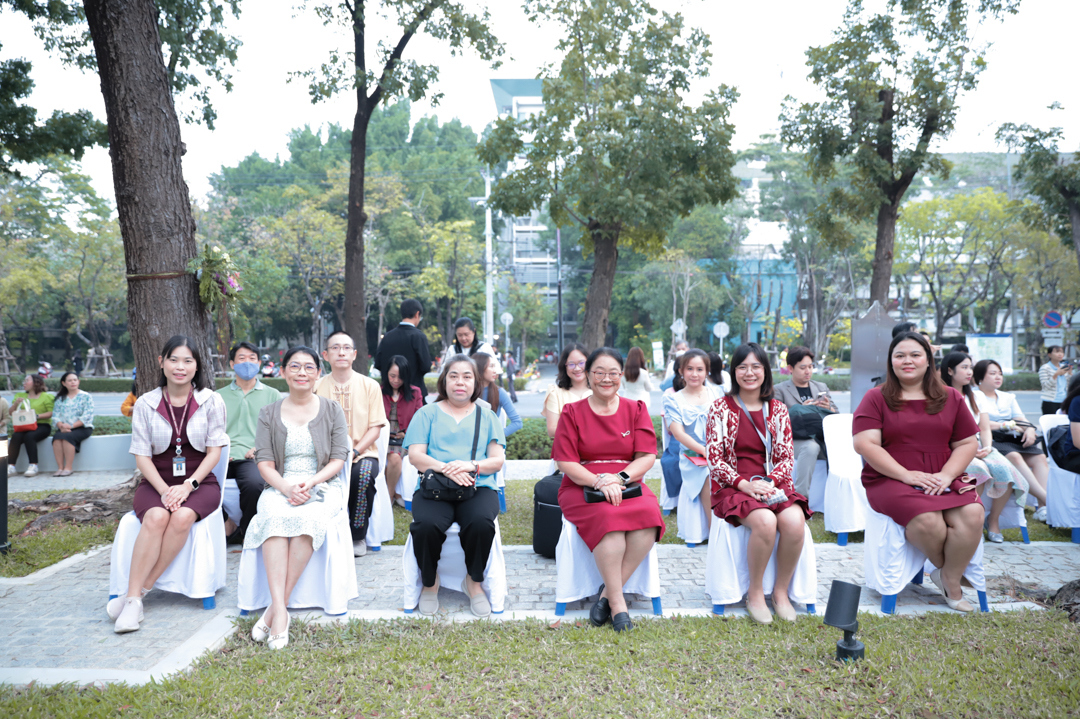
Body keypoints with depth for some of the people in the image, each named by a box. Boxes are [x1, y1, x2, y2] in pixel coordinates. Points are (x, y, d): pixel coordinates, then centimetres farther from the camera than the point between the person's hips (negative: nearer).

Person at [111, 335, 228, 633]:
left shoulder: (211, 401, 0)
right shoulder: (146, 404, 2)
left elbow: (214, 452, -1)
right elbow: (142, 455, 0)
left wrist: (188, 486, -15)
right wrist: (164, 490, -15)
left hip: (200, 482, -1)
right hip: (157, 482, 1)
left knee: (182, 517, -32)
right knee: (156, 517, -31)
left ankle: (139, 590, -21)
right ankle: (133, 599, -27)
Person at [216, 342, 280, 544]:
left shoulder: (272, 395, 19)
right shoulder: (219, 397, 25)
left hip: (251, 459, -2)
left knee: (254, 483, -37)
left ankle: (243, 533, -7)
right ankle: (227, 525, -8)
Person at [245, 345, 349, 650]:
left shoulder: (332, 410, 10)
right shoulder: (269, 413, 13)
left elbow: (338, 459, 3)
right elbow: (264, 462, 4)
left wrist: (310, 482, -16)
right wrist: (286, 487, -17)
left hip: (322, 487, -1)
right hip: (279, 487, 1)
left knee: (308, 519, -35)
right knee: (276, 518, -34)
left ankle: (276, 608, -30)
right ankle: (280, 611, -41)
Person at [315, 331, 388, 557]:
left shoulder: (370, 386, 4)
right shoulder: (317, 387, 7)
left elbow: (375, 428, 0)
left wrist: (354, 451, -16)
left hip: (363, 453, 0)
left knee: (363, 474, -34)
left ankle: (358, 537, -13)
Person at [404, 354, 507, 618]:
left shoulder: (486, 416, 20)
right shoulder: (427, 414, 16)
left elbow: (497, 460, 9)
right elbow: (415, 455, 3)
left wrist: (471, 465, -12)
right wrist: (445, 468, -16)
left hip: (478, 487, 1)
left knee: (481, 522, -33)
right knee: (426, 525, -33)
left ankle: (474, 582, -5)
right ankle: (430, 583, -2)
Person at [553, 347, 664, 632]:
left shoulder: (636, 409, 12)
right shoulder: (572, 412, 7)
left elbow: (647, 456, 3)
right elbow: (566, 462, -1)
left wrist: (619, 478, -15)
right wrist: (599, 481, -17)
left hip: (628, 486, 2)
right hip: (582, 488, -2)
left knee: (648, 514, -31)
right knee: (608, 517, -35)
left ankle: (608, 593, -19)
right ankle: (617, 603, -23)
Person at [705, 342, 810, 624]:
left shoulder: (778, 409, 11)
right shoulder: (720, 408, 2)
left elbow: (787, 456, 9)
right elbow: (714, 458, -2)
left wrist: (769, 482, -11)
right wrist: (744, 484, -16)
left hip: (772, 483, 3)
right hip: (734, 486, -3)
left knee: (794, 522, -29)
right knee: (765, 521, -33)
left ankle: (781, 590, -6)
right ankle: (755, 593, -11)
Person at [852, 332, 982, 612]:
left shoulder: (951, 398, 15)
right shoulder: (876, 398, 4)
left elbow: (968, 443, 12)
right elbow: (865, 444, -7)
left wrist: (946, 475, -7)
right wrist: (906, 475, -15)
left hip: (943, 480, 3)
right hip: (890, 480, -3)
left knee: (972, 514, -26)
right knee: (927, 520, -31)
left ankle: (951, 581, -6)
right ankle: (946, 568, 2)